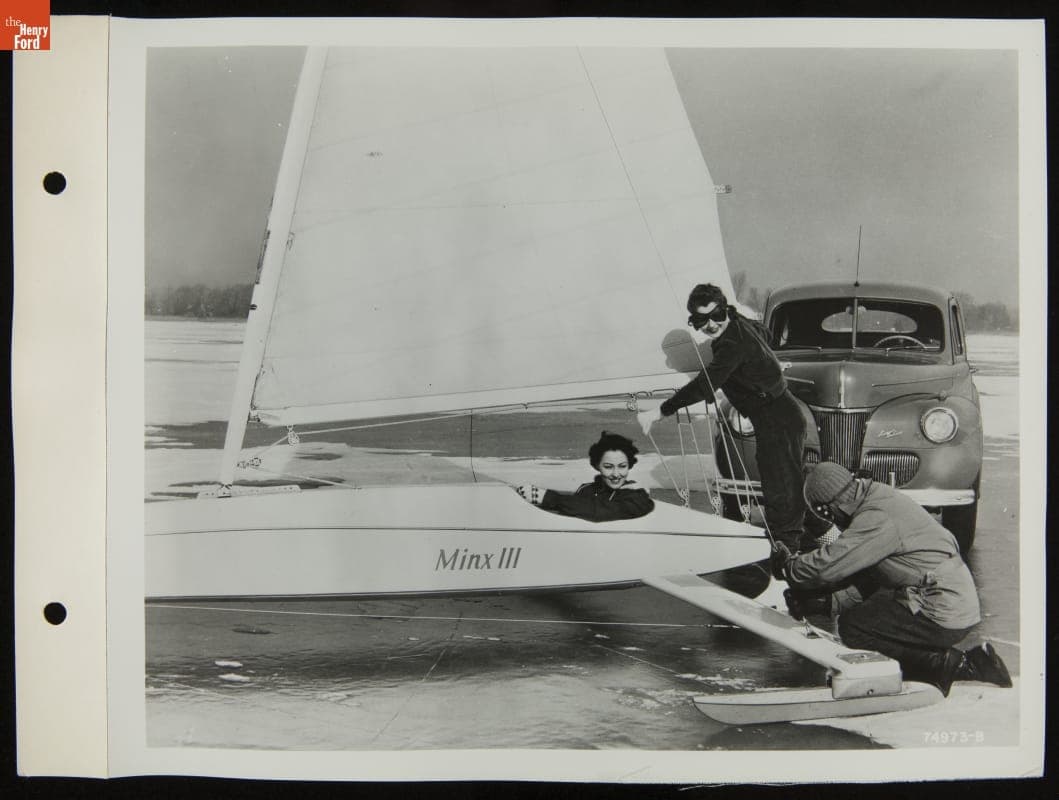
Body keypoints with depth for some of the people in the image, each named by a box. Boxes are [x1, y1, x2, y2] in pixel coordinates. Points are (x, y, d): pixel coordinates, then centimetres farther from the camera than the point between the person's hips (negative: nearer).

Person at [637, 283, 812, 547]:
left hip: (778, 422, -10)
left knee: (781, 492, -5)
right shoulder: (739, 323, 4)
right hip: (784, 416, 10)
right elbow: (764, 333, 28)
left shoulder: (734, 343, -26)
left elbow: (704, 385, -32)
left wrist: (659, 412, -32)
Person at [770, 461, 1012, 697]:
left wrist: (787, 566, -4)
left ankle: (947, 664, -7)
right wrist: (828, 602, 5)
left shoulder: (878, 518, -21)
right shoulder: (878, 497, 10)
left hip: (943, 615, -10)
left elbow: (828, 566, -23)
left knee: (852, 628, -9)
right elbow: (870, 580, 14)